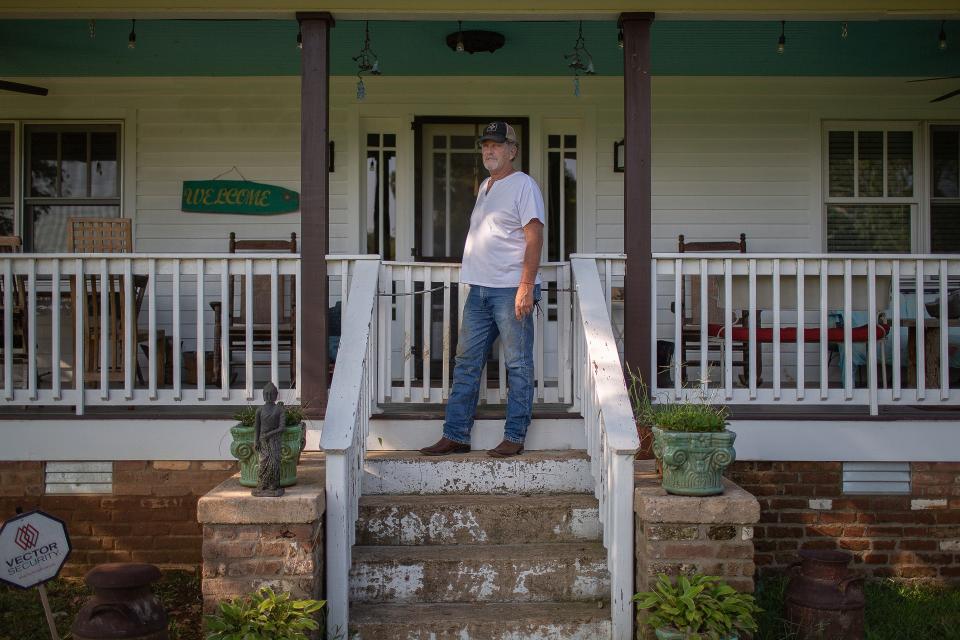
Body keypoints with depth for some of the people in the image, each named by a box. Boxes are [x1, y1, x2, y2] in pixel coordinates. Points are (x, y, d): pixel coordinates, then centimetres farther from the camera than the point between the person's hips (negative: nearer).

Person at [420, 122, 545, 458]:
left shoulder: (523, 185, -6)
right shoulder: (485, 186, 19)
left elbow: (534, 238, -14)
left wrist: (526, 286, -21)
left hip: (511, 291, -8)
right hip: (479, 290, 9)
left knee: (518, 365, 0)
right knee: (466, 363, 8)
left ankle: (514, 437, 7)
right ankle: (455, 436, 14)